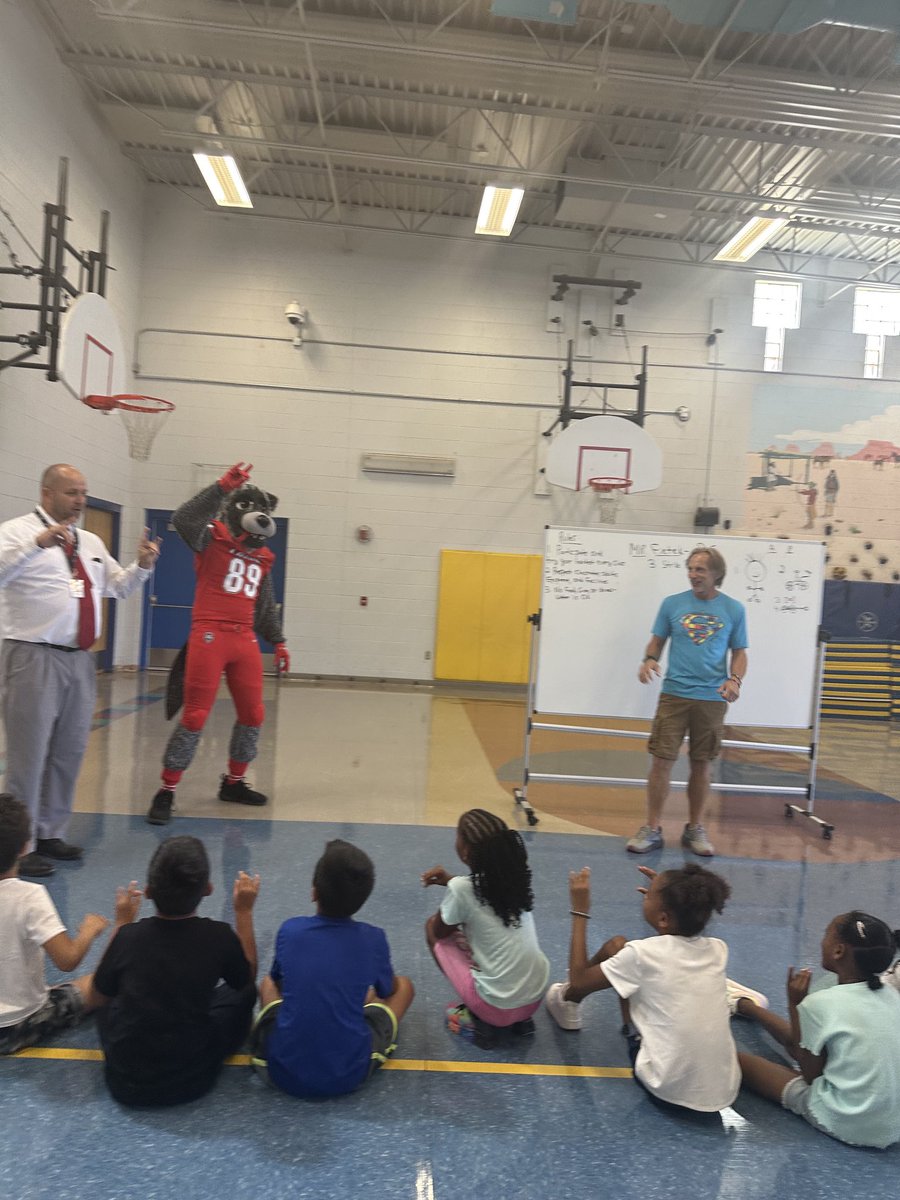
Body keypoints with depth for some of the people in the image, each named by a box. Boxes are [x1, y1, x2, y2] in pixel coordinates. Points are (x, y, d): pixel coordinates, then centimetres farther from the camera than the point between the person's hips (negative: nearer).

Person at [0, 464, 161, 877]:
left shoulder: (91, 543, 16)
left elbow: (119, 586, 22)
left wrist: (142, 566, 4)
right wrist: (39, 542, -33)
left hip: (79, 661, 7)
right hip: (34, 659, -7)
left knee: (69, 753, 14)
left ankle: (50, 834, 29)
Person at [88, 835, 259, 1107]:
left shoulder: (129, 936, -15)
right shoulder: (219, 937, -17)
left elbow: (97, 999, 5)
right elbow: (247, 978, 5)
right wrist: (244, 911, 7)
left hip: (126, 1083, 2)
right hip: (192, 1082, -1)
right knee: (243, 992, 18)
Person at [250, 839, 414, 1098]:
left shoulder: (289, 930, -5)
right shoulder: (373, 938, -7)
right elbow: (389, 990, 13)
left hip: (283, 1070, 2)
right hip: (349, 1074, -2)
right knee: (404, 985, 19)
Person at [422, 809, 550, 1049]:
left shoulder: (462, 888, -18)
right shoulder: (515, 876, -3)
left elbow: (440, 931, 1)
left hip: (497, 1006, -6)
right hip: (536, 998, 6)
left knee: (432, 926, 9)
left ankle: (479, 1020, 8)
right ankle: (520, 1019, 17)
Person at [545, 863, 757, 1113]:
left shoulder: (642, 954, -17)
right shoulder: (717, 950, -3)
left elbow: (579, 980, -2)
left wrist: (580, 913, 2)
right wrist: (663, 891, 18)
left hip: (667, 1090, -5)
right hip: (725, 1093, 5)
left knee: (615, 946, 6)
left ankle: (567, 1002, 31)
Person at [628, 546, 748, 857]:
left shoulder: (733, 609, 3)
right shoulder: (672, 604, 3)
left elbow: (739, 653, 7)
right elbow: (657, 640, 9)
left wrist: (735, 679, -11)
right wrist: (649, 659, -12)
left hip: (712, 699, 0)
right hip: (674, 694, 0)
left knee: (701, 765, 9)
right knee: (662, 761, -2)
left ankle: (695, 829, 25)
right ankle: (652, 829, 9)